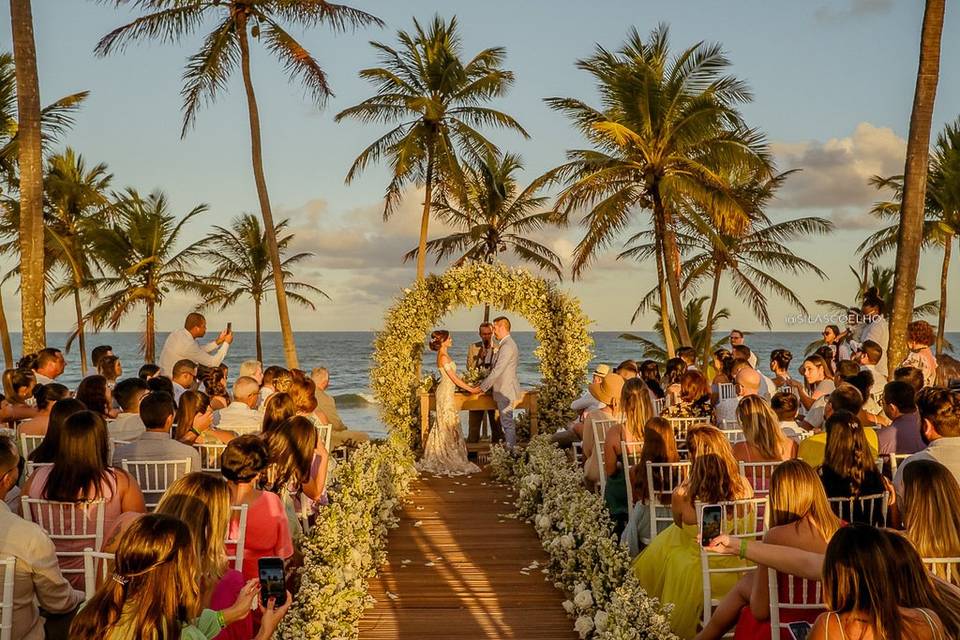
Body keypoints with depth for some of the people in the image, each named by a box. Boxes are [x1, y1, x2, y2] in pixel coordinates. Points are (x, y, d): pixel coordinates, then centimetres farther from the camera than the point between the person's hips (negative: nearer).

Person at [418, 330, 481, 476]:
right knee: (449, 425, -3)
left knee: (444, 425, 14)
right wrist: (470, 389, -12)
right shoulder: (443, 357, -17)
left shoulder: (444, 356, 12)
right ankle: (451, 460, 3)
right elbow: (453, 378, -17)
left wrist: (468, 387, 17)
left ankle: (436, 459, 21)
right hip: (446, 392, -10)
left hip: (446, 391, 10)